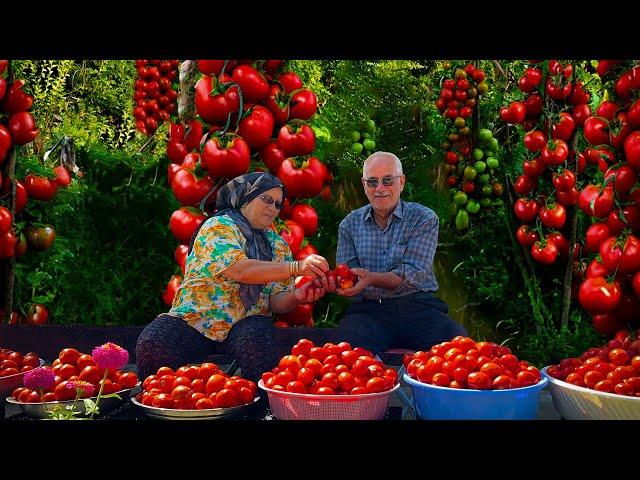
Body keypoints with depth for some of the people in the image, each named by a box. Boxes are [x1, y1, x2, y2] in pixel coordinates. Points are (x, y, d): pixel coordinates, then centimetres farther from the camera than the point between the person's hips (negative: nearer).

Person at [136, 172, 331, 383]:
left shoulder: (278, 245, 14)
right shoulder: (218, 226, -2)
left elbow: (277, 302, 6)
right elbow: (239, 270, -21)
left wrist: (297, 296, -18)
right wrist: (296, 268, -28)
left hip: (248, 322, 3)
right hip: (196, 320, -2)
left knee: (256, 340, -34)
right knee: (153, 344, -30)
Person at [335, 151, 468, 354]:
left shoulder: (424, 219, 5)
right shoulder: (350, 225, 14)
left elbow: (413, 274, -7)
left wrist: (371, 278, -24)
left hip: (418, 306, 0)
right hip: (368, 310, 1)